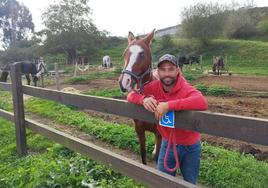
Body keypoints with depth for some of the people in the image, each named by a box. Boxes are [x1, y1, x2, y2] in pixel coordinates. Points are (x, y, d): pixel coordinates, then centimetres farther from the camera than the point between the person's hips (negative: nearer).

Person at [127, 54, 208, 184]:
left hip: (190, 146, -2)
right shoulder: (154, 87, -11)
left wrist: (169, 105, -46)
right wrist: (144, 99, -29)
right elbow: (132, 95, -6)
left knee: (190, 183, 20)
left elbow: (202, 102, -43)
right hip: (167, 143, 3)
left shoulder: (186, 89, -24)